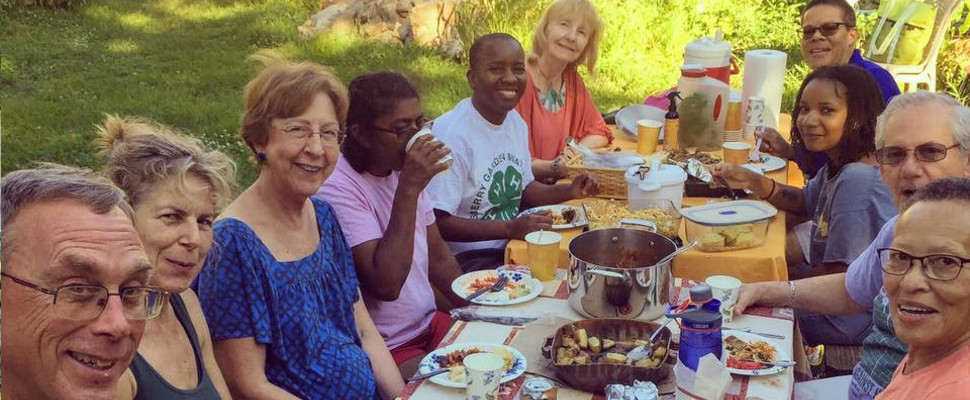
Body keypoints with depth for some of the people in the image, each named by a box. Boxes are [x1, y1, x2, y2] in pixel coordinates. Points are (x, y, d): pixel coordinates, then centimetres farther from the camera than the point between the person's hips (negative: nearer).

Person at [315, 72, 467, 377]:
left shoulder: (404, 170, 6)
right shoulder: (336, 188, -20)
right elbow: (385, 285, -27)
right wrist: (408, 189, -28)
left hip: (429, 325, 8)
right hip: (384, 350, -8)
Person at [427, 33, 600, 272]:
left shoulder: (516, 123, 7)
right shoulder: (451, 134, -20)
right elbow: (438, 223, -22)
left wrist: (569, 192, 3)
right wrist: (510, 228, -27)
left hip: (512, 246, 9)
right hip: (466, 259, -8)